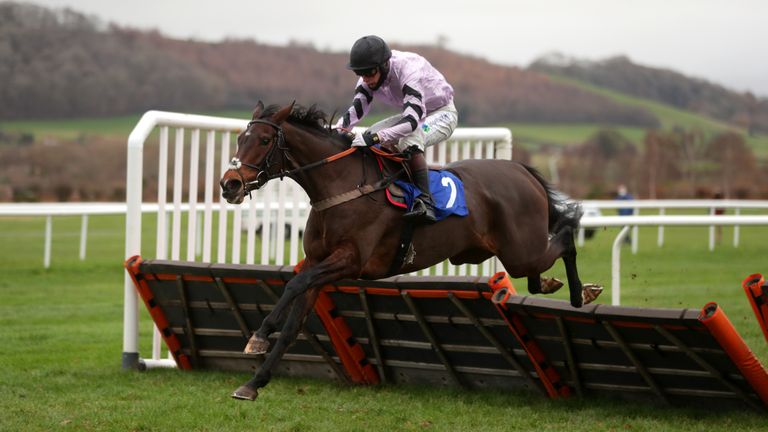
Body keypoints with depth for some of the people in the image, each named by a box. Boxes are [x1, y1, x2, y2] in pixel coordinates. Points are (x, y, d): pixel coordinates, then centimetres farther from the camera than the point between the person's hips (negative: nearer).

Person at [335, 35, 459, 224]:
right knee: (365, 139, -9)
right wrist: (338, 130, -33)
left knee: (409, 141, -38)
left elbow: (412, 121, -46)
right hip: (412, 112, 8)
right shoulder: (370, 76, -14)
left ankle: (425, 202, -38)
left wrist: (375, 137, -57)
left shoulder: (409, 70, -37)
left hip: (442, 114, -8)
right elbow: (356, 109, -11)